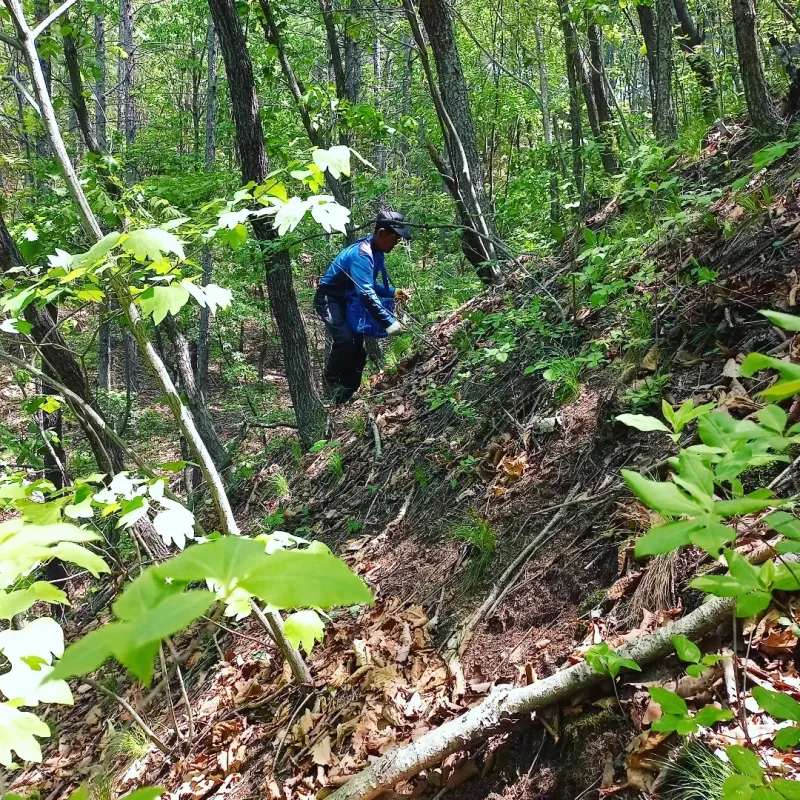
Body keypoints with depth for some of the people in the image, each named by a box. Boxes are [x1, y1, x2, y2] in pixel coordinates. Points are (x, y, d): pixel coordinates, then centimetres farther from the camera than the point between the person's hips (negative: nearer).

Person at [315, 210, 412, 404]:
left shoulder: (375, 252, 3)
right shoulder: (362, 254, -28)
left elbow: (370, 285, 14)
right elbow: (366, 293, -38)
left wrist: (393, 292, -4)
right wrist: (388, 321, -43)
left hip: (346, 301, 10)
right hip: (329, 299, -10)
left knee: (357, 344, 8)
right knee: (345, 339, -28)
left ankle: (347, 393, 18)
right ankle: (330, 380, -5)